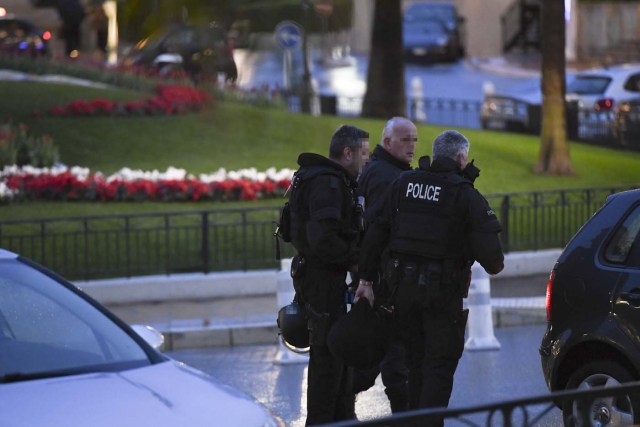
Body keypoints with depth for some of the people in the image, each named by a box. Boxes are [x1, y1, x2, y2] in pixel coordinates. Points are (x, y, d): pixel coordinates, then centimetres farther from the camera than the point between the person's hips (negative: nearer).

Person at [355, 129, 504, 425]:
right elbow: (487, 246, -15)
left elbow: (375, 235, 6)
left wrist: (366, 279, 11)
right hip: (444, 290, -5)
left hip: (405, 284, 5)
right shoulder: (465, 194, -9)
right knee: (440, 364, -1)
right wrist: (494, 266, 7)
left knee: (416, 360, 18)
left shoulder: (403, 185, 7)